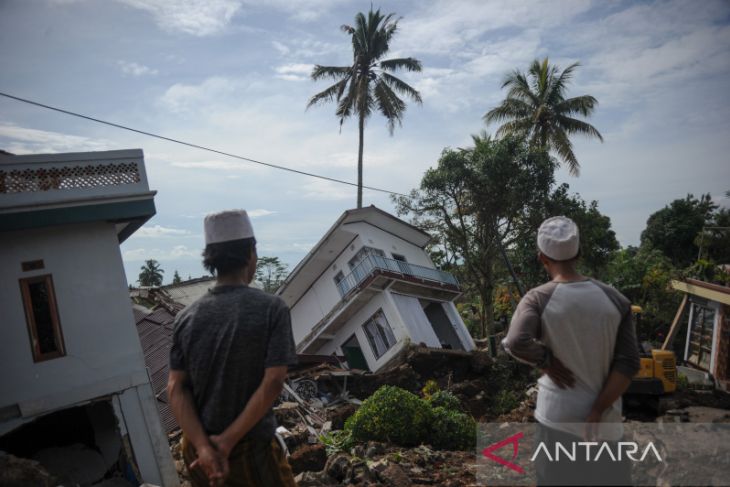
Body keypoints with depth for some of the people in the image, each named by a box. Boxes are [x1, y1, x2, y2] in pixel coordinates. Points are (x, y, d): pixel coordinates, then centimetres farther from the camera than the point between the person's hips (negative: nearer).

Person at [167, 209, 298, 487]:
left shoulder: (186, 317, -2)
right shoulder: (271, 308, -15)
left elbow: (176, 388, -7)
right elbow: (272, 383, -21)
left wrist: (203, 447, -13)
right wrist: (227, 442, -16)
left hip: (195, 447, 5)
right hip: (250, 450, -4)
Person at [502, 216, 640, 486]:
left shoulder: (538, 299, -13)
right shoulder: (615, 299, -3)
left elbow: (515, 343, -31)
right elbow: (628, 362, -7)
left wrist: (546, 361, -13)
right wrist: (598, 410, -8)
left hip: (558, 416, -3)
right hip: (604, 417, 3)